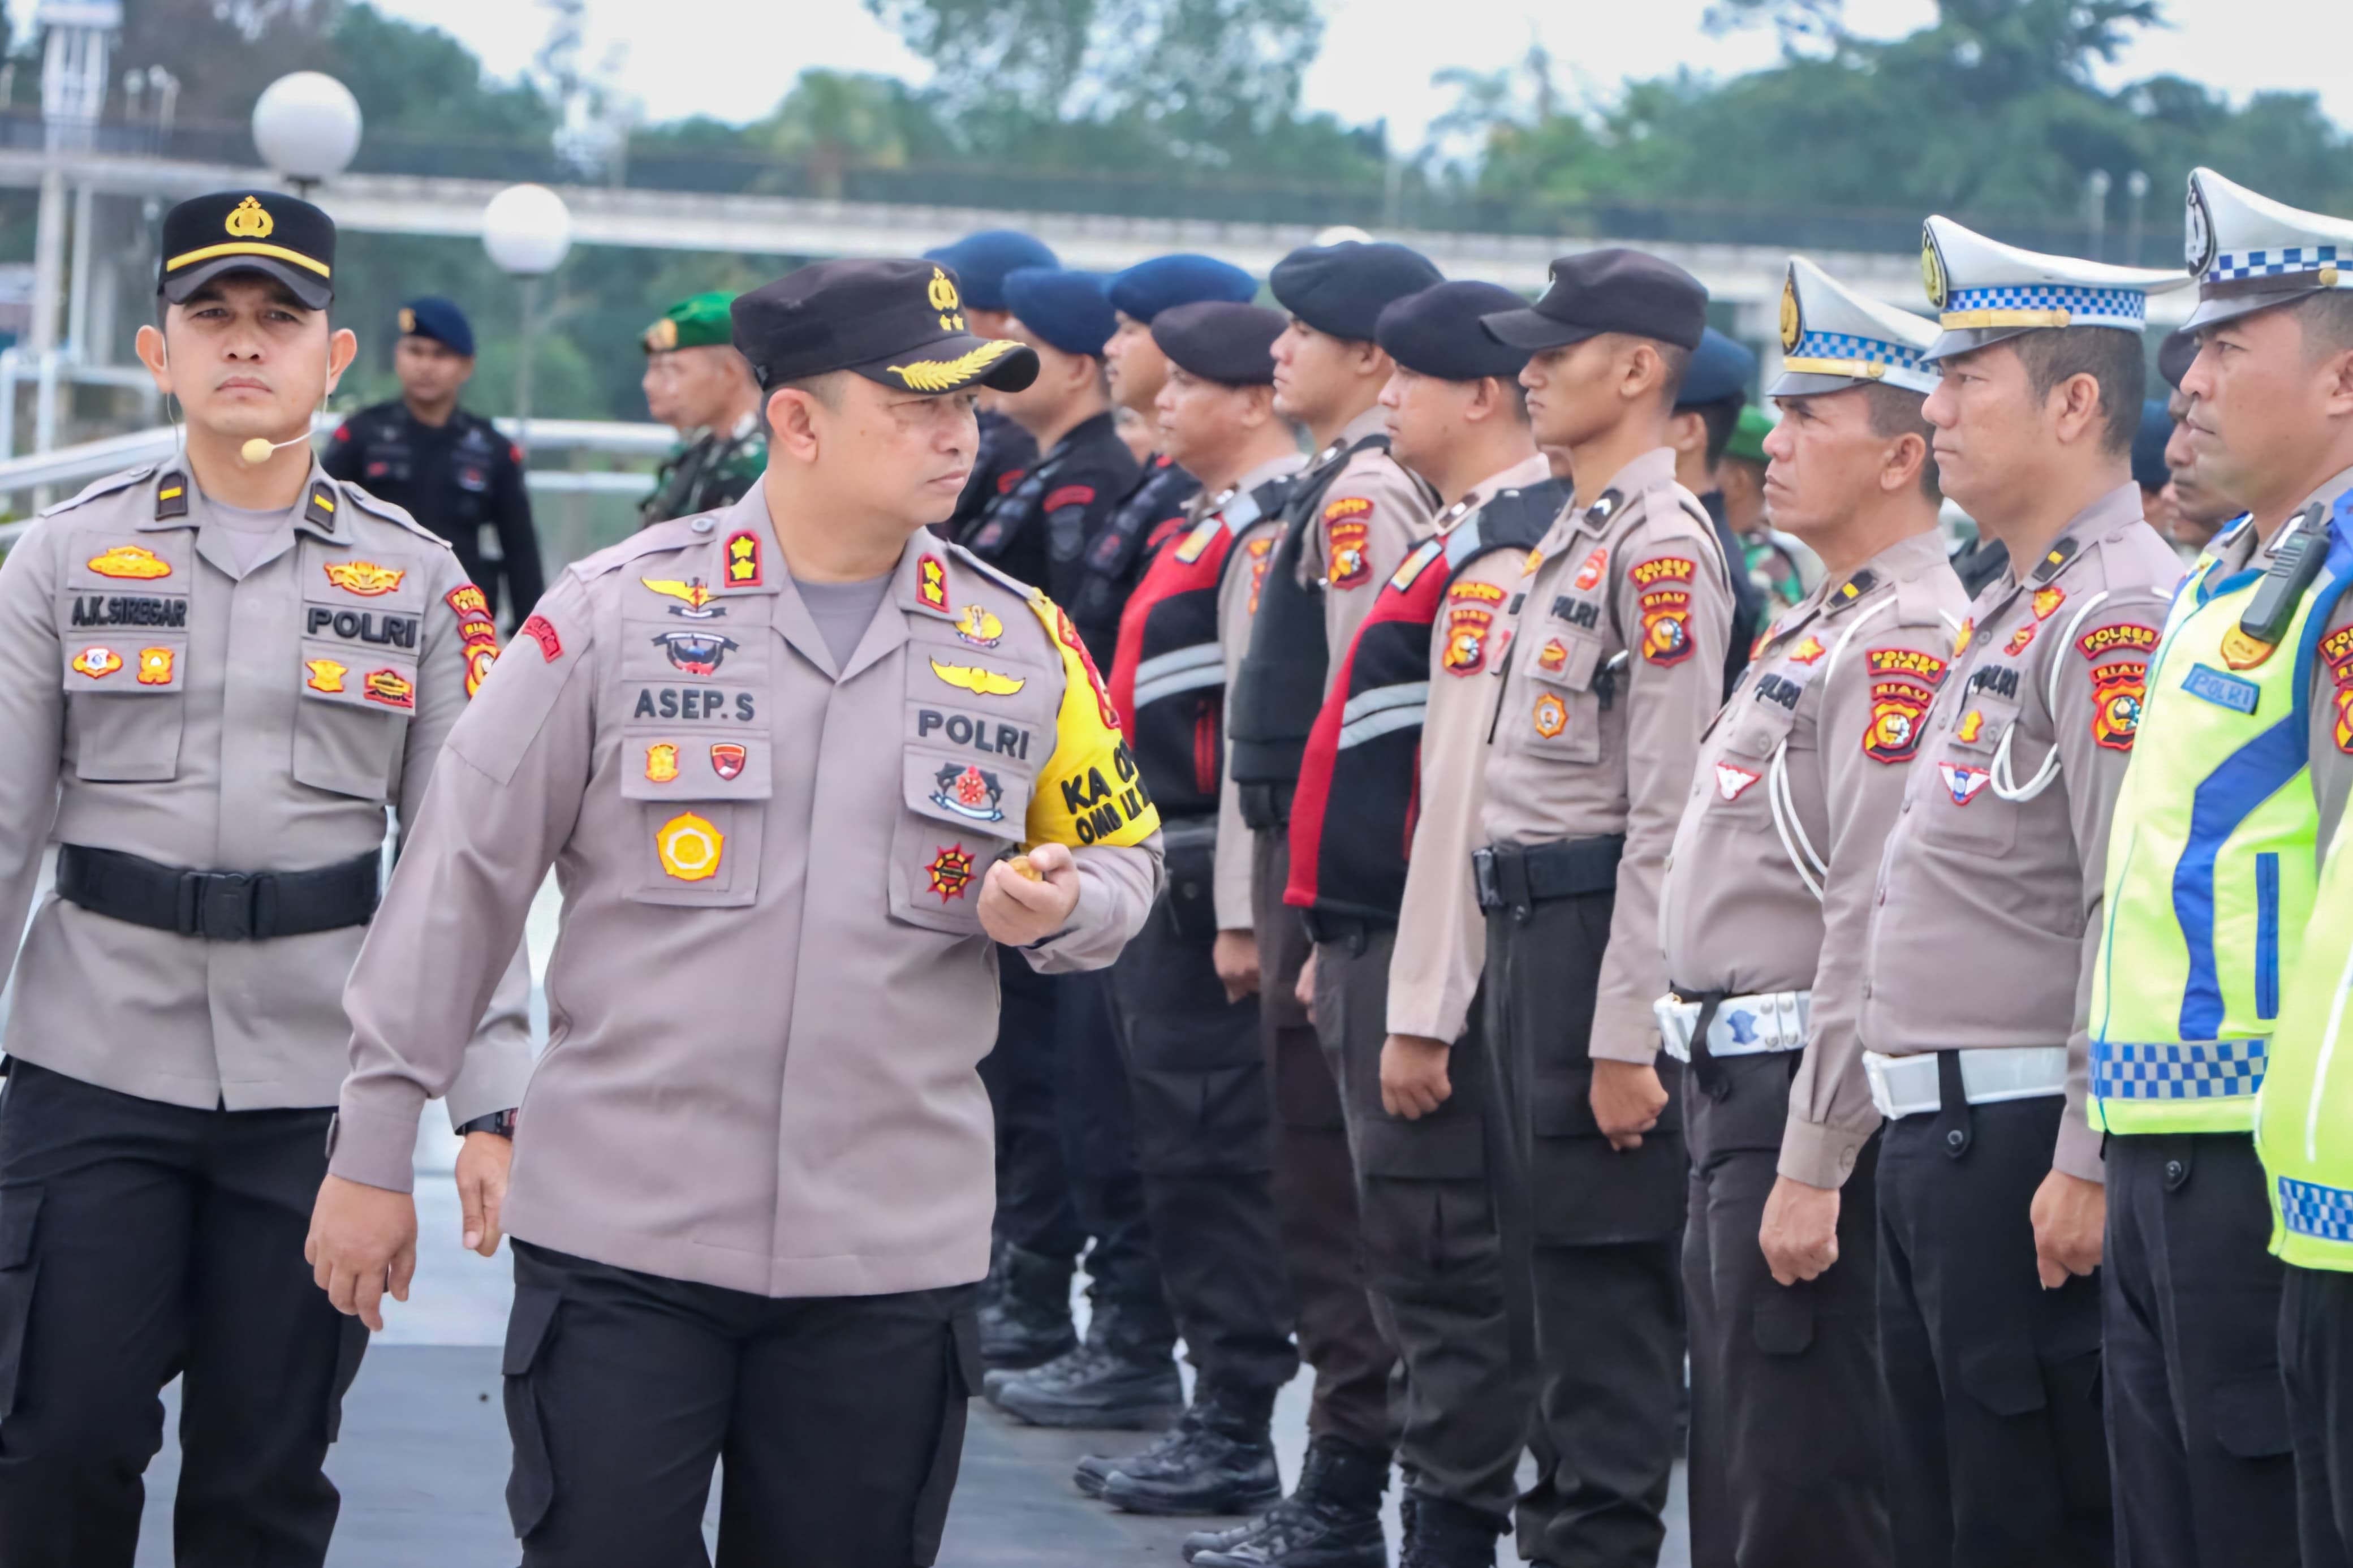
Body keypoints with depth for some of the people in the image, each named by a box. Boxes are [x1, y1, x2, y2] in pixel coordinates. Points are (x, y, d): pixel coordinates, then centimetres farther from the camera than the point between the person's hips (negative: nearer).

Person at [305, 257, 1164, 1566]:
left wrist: (1056, 908, -7)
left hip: (894, 1260, 3)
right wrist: (374, 1150, 0)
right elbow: (461, 881, 0)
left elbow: (1122, 855, 18)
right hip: (622, 1239, -2)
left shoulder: (1023, 644, 6)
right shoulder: (616, 611, -3)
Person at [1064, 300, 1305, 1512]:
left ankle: (1236, 1438, -2)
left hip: (1212, 886, -11)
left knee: (1214, 1153, -6)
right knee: (1180, 1149, 14)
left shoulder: (1270, 532, -15)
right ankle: (1213, 1403, 21)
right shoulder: (1219, 522, 18)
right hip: (1164, 881, 11)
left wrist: (1242, 912, -23)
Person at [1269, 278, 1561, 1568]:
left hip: (1432, 960, -10)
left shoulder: (1500, 559, -17)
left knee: (1443, 1266, -5)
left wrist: (1419, 1014, -22)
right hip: (1372, 939, 10)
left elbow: (1466, 797, -21)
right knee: (1409, 1255, 17)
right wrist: (1340, 955, 21)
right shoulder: (1467, 542, 15)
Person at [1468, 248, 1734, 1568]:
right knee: (1551, 1250, 14)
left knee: (1608, 1273, -6)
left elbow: (1668, 810, -19)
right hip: (1532, 926, 10)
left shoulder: (1662, 545, -14)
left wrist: (1626, 1031, -21)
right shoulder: (1578, 533, 16)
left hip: (1602, 928, -10)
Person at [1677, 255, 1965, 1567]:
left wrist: (1813, 1166, -23)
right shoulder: (1823, 625, 17)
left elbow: (1876, 924, -22)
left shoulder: (1910, 640, -17)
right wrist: (1749, 1132, 20)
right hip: (1736, 1081, 11)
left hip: (1805, 1096, -11)